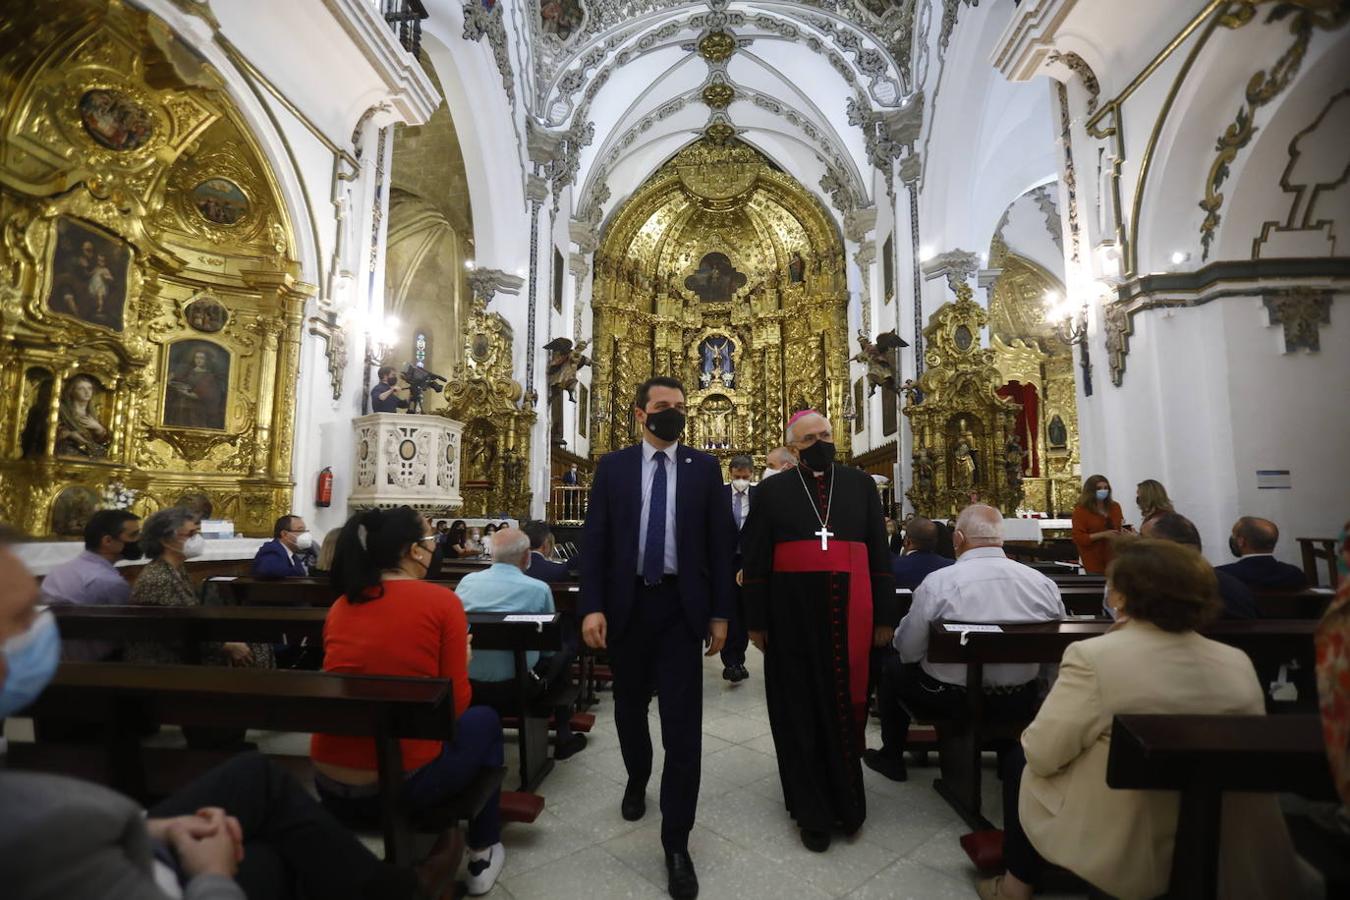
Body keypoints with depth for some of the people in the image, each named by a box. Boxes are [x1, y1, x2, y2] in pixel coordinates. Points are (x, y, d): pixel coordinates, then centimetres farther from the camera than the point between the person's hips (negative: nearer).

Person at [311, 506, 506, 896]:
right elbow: (455, 705, -6)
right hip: (404, 783, -6)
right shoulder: (442, 600, -11)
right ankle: (483, 855, 33)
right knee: (484, 720, 23)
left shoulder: (341, 605, 5)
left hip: (329, 782, 6)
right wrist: (463, 662, 13)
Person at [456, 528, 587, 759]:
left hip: (467, 687, 5)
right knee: (565, 649, 21)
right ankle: (563, 736, 27)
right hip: (515, 690, -5)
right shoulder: (539, 589, -12)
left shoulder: (467, 581, -2)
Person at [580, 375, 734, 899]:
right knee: (629, 708, 19)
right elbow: (595, 539, -2)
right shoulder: (612, 467, 2)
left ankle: (676, 843, 16)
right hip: (627, 605, 2)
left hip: (681, 607, -1)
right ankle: (637, 780, 49)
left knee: (683, 725, 0)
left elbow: (719, 543, 1)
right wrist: (592, 606, -11)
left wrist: (720, 612, -2)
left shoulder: (704, 468, 2)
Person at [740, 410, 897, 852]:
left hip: (848, 613, 1)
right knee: (800, 712, 9)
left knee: (845, 706, 10)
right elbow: (755, 561, 2)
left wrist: (885, 616, 2)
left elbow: (879, 553, 6)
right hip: (792, 614, -1)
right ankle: (812, 810, 26)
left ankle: (845, 799, 33)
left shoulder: (860, 484, 7)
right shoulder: (772, 491, 3)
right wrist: (757, 621, -2)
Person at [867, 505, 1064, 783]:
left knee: (893, 670, 20)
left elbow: (908, 649, -11)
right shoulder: (1044, 583, -9)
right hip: (1019, 704, 4)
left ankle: (891, 757, 33)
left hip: (949, 701, -3)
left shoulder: (937, 582, -20)